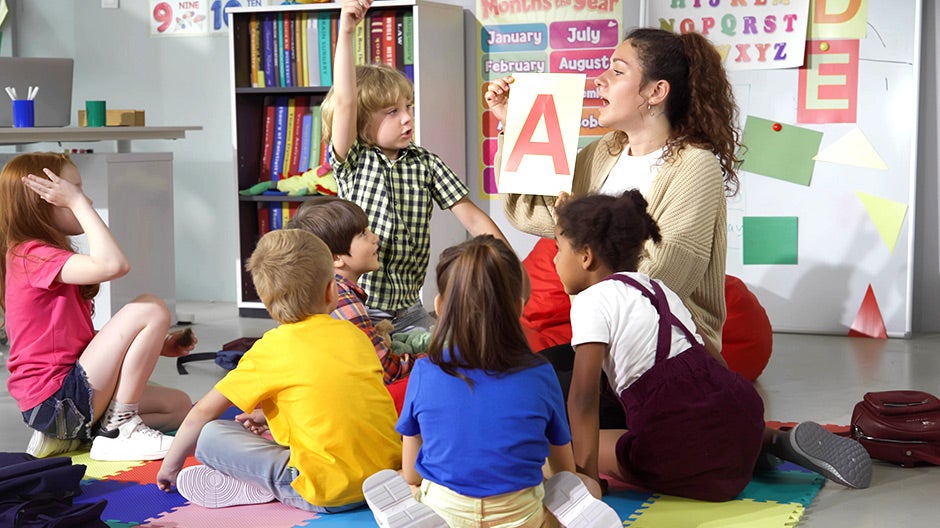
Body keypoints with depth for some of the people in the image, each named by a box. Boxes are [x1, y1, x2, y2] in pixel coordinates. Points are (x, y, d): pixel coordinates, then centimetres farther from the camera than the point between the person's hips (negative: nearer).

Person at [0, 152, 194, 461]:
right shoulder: (34, 255, -16)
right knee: (150, 309, -17)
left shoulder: (48, 257, 17)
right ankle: (118, 432, -10)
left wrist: (155, 346, 9)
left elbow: (83, 338, 17)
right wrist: (78, 202, -22)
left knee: (179, 406, 14)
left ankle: (68, 434, 9)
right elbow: (113, 265, -33)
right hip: (57, 399, -10)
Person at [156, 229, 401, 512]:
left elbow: (203, 411, 5)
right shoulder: (354, 334, 12)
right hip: (389, 470, 6)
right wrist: (269, 415, 30)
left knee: (210, 434, 1)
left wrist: (171, 465, 20)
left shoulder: (271, 349, -1)